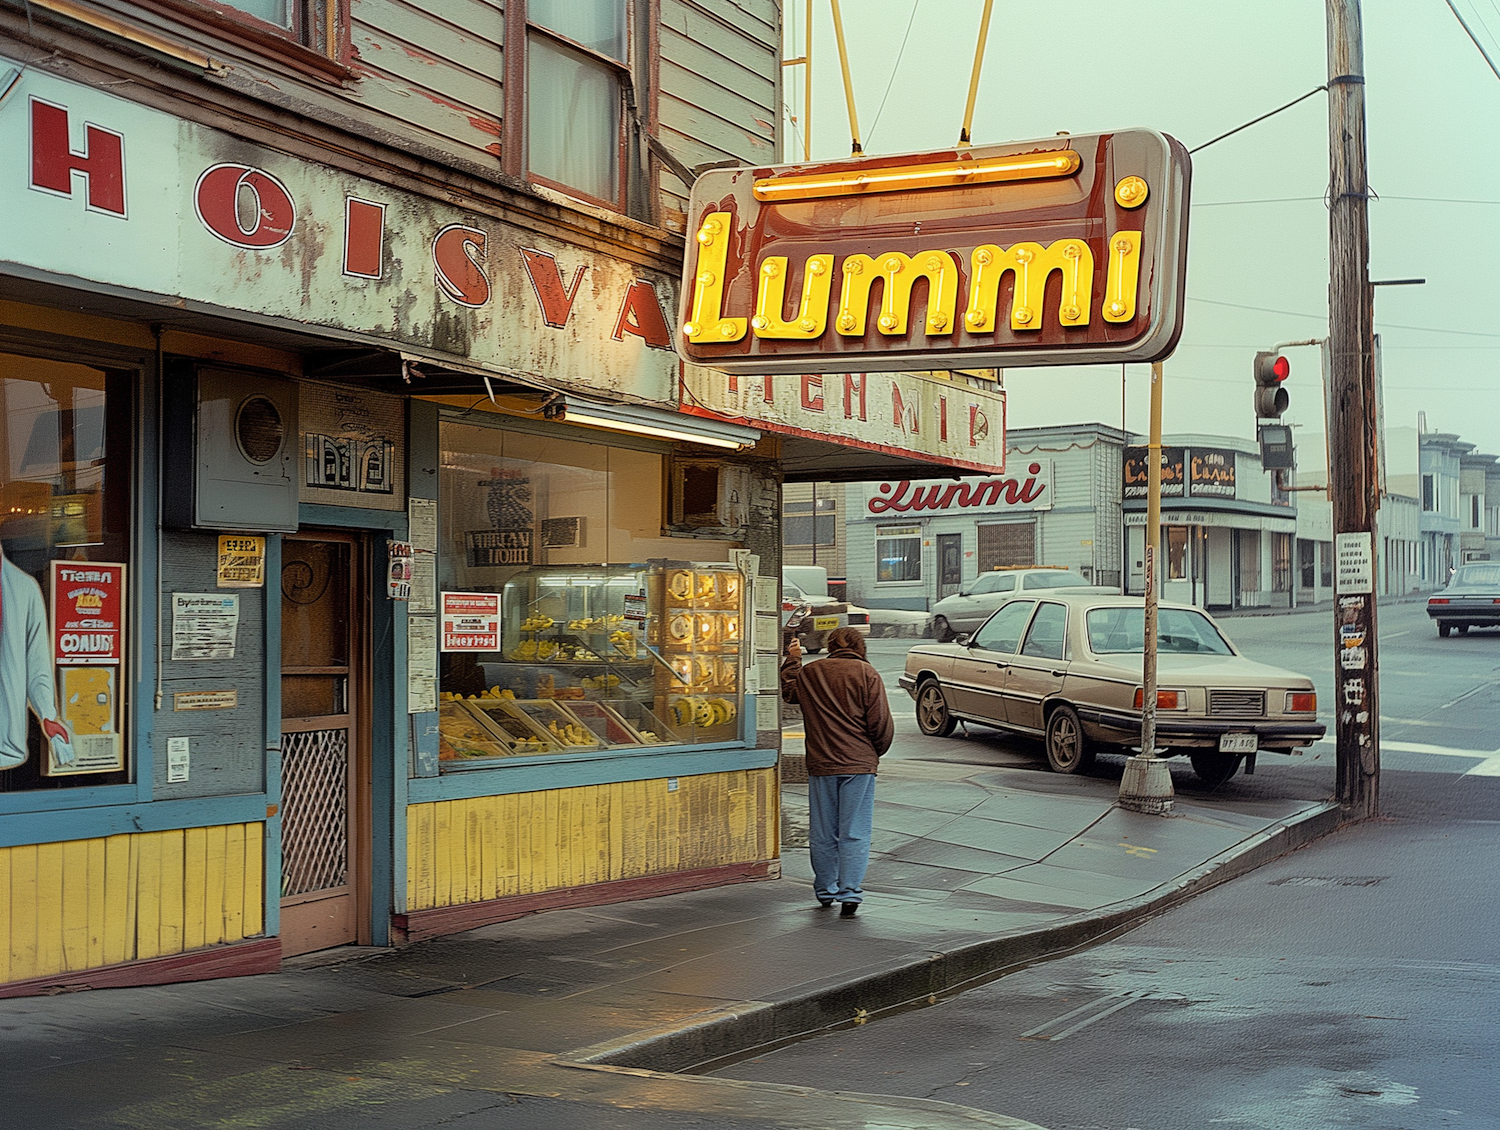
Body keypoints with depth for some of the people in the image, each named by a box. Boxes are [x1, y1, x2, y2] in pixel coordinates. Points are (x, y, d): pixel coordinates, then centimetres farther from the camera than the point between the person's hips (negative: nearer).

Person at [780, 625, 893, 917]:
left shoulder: (809, 673, 6)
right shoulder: (866, 674, -4)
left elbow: (787, 691, 26)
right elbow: (881, 723, -5)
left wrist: (791, 660, 36)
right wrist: (875, 752, 12)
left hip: (821, 764, 3)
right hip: (858, 765, -3)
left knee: (822, 833, 13)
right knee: (855, 833, -1)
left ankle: (825, 891, 23)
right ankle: (849, 894, -8)